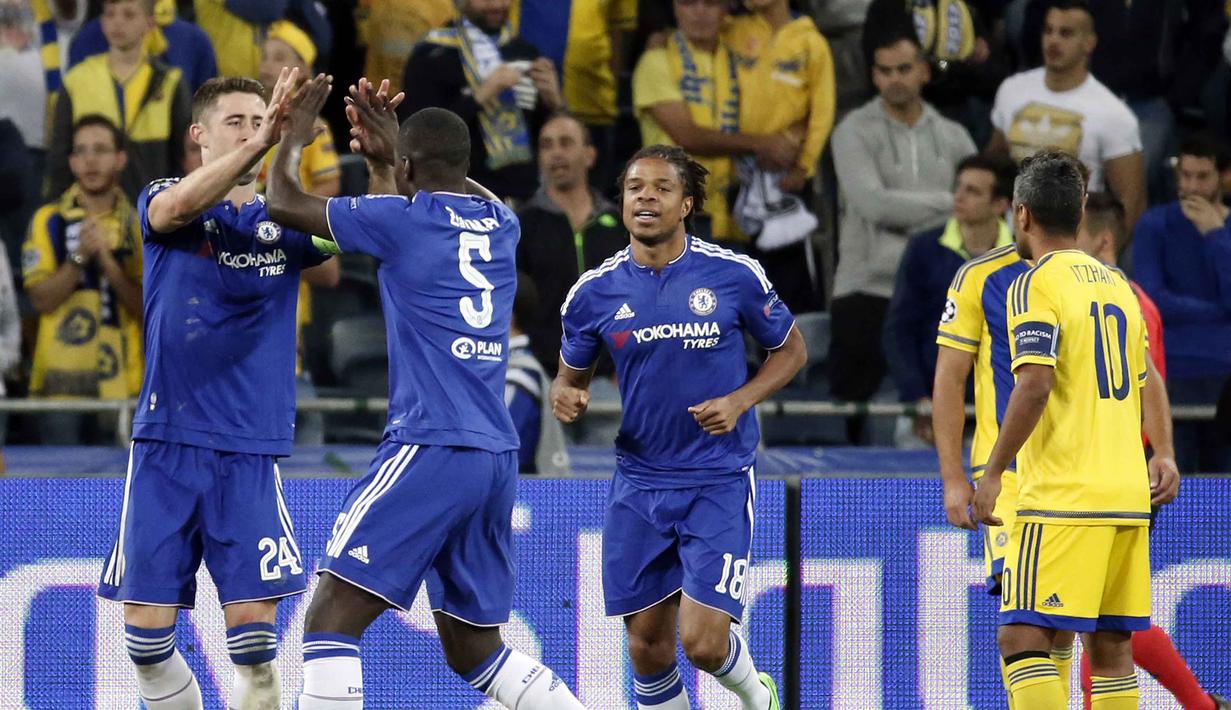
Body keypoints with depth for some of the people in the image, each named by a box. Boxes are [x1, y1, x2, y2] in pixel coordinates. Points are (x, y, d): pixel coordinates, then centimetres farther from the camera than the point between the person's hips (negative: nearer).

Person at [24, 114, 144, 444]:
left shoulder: (137, 225, 8)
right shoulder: (49, 220, 3)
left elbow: (144, 306, 0)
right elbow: (42, 300, -4)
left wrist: (107, 261, -13)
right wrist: (80, 258, -17)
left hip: (122, 385, 2)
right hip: (63, 380, -2)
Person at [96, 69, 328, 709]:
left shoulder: (284, 223, 9)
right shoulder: (161, 200, 3)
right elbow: (177, 207, -22)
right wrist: (260, 143, -36)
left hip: (251, 451, 1)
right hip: (166, 444, -1)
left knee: (252, 632, -10)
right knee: (147, 632, -1)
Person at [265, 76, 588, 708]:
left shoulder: (402, 221, -5)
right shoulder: (500, 226, 13)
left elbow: (284, 203, 5)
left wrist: (295, 133, 21)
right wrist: (386, 154, 41)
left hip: (428, 449, -7)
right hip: (497, 459, 7)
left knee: (329, 620, -8)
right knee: (473, 651, 18)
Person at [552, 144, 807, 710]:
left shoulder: (735, 275, -7)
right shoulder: (594, 292, -1)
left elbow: (790, 350, 7)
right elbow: (572, 373, 13)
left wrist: (738, 401, -10)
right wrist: (565, 395, -11)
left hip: (719, 478, -3)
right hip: (639, 483, 3)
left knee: (703, 641, -11)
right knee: (647, 642, 4)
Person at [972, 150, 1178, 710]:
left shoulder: (1036, 285, -7)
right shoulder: (1116, 284, 16)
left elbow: (1034, 387, -18)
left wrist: (992, 473, -13)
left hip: (1063, 497, -8)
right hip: (1128, 495, 8)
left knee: (1023, 637, -10)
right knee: (1110, 645, 9)